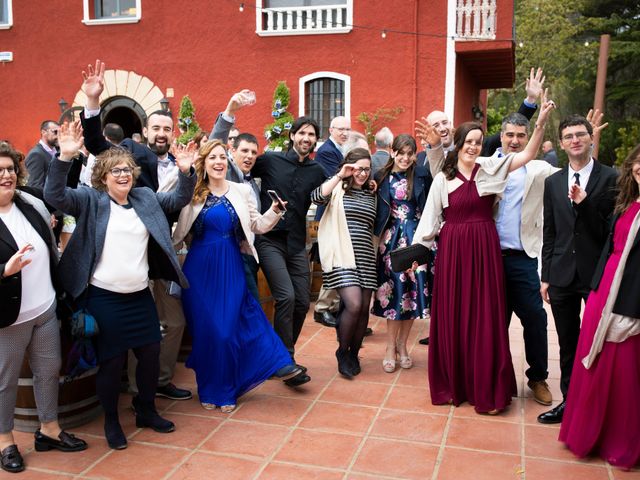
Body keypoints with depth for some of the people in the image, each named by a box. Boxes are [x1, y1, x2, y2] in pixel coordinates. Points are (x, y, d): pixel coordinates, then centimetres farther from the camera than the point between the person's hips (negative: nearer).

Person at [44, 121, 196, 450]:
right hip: (104, 297, -4)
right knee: (111, 360, 4)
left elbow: (180, 199, 13)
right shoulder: (91, 200, -4)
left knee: (151, 353, 12)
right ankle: (111, 420, 25)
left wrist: (186, 172, -7)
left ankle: (146, 410, 33)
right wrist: (65, 156, -31)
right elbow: (54, 195, -17)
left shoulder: (146, 198, 9)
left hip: (140, 295, 5)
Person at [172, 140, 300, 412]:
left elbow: (258, 226, 7)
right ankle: (208, 390, 24)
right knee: (205, 330, 5)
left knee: (228, 330, -1)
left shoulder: (242, 191, 6)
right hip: (200, 268, 0)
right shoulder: (193, 193, 2)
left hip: (230, 268, 1)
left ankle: (226, 391, 18)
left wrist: (275, 211, -9)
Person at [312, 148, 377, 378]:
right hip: (342, 257, -5)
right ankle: (342, 352, 7)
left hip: (366, 257, 6)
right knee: (353, 304, -16)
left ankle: (353, 354, 24)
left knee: (364, 307, 5)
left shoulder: (371, 194, 17)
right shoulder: (337, 188, 2)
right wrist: (339, 176, -20)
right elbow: (316, 197, -19)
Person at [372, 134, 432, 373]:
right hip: (392, 238, 0)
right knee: (394, 290, -1)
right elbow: (376, 212, 5)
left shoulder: (422, 175, 1)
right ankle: (391, 347, 11)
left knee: (413, 290, 3)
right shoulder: (382, 178, 2)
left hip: (415, 238, 1)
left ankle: (402, 344, 20)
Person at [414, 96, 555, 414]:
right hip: (452, 251, 0)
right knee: (451, 317, 6)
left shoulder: (490, 168, 3)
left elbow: (527, 155, -4)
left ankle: (485, 389, 13)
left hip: (484, 250, 0)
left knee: (484, 317, 2)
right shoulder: (442, 179, 3)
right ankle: (452, 384, 22)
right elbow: (431, 219, 5)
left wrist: (540, 123, -17)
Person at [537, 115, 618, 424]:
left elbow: (611, 229, -8)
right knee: (568, 344, 13)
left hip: (597, 274, -3)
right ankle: (569, 401, 27)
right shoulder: (553, 182, 8)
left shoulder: (610, 178, -3)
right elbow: (549, 233, 10)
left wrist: (584, 203, -21)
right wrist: (545, 276, 8)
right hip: (563, 275, 4)